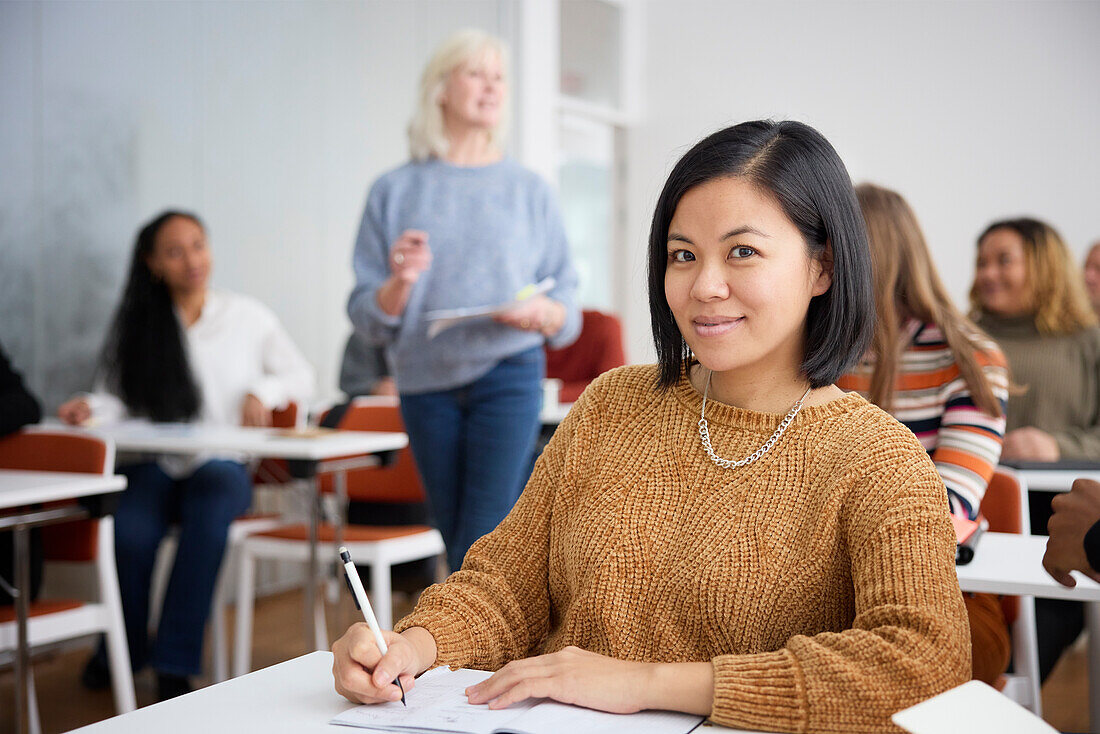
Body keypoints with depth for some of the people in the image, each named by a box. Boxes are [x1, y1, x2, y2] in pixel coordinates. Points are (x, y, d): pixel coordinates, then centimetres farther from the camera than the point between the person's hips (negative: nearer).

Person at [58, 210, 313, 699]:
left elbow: (302, 376, 14)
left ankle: (175, 666, -27)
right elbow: (119, 398, 3)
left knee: (209, 514, -37)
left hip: (222, 464, -1)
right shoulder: (136, 325, 8)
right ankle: (124, 650, 0)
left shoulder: (247, 317, 7)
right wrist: (91, 408, -19)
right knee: (131, 531, -31)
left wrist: (262, 392, -5)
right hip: (155, 466, 1)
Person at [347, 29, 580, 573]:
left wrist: (543, 313, -17)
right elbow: (367, 318, 3)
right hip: (427, 382, 2)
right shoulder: (395, 192, 6)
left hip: (508, 376, -1)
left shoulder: (528, 190, 6)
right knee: (459, 544, 9)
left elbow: (568, 308, 6)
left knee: (483, 545, -11)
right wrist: (400, 283, -18)